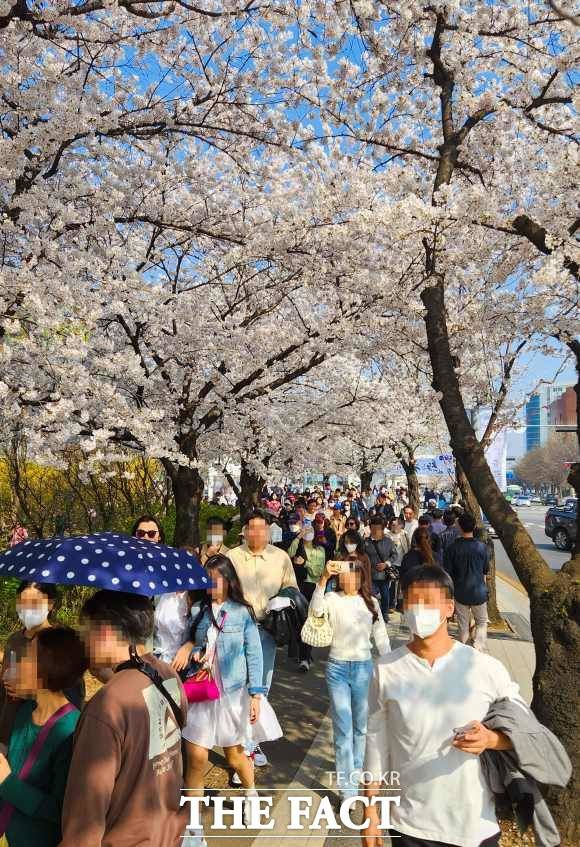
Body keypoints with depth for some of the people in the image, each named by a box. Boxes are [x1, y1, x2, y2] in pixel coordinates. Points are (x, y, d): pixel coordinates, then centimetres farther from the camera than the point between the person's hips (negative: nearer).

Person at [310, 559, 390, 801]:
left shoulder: (371, 602, 2)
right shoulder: (332, 598, -5)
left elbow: (381, 637, 7)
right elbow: (316, 610, -27)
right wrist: (323, 579, -37)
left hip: (364, 667, 2)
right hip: (337, 667, -2)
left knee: (362, 726, 16)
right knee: (343, 729, 0)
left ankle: (357, 771, 40)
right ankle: (348, 788, 8)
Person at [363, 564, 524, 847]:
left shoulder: (486, 668, -13)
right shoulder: (385, 670, -10)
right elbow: (377, 744, -1)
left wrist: (491, 739, -20)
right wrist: (370, 812, 3)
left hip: (476, 824, 0)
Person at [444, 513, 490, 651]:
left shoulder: (452, 548, -12)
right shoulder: (482, 547, -9)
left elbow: (447, 573, -7)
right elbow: (486, 570, 4)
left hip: (460, 592, 0)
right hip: (479, 592, 0)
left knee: (463, 626, 12)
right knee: (482, 622, 17)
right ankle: (478, 649, 2)